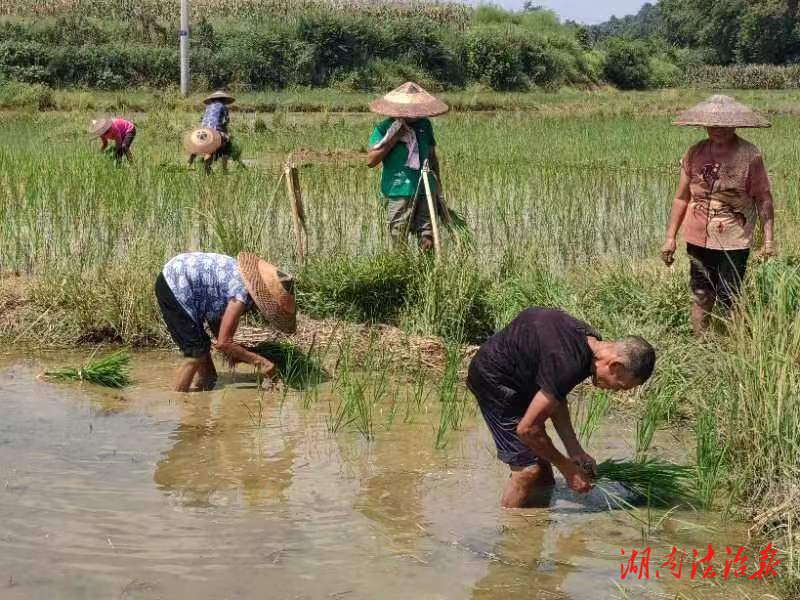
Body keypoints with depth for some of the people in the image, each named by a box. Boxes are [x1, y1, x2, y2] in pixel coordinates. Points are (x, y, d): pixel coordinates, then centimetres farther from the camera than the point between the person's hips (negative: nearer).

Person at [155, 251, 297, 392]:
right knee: (196, 353, -9)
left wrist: (232, 352, 4)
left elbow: (215, 316, 11)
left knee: (203, 346, 14)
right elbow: (222, 343, -22)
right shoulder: (242, 295, -26)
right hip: (172, 288, -10)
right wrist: (260, 362, -15)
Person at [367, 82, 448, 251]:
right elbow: (371, 160, -10)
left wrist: (437, 179, 26)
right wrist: (392, 139, -14)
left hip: (425, 190, 4)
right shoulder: (384, 128, -4)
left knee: (427, 239, 4)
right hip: (399, 192, -4)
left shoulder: (425, 124, 11)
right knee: (399, 240, -2)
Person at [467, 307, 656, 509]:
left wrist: (574, 450, 0)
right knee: (529, 468, -11)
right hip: (493, 379, -9)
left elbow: (554, 397, 6)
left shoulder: (588, 340, -6)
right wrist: (567, 468, -14)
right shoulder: (569, 365, -34)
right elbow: (527, 428, -27)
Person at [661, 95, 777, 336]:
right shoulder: (695, 153, 2)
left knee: (728, 300, 0)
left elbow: (763, 199, -5)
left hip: (734, 241, -3)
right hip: (698, 239, 3)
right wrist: (670, 236, 8)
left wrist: (769, 238, -10)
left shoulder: (750, 155, -8)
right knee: (701, 296, 11)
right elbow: (682, 197, 9)